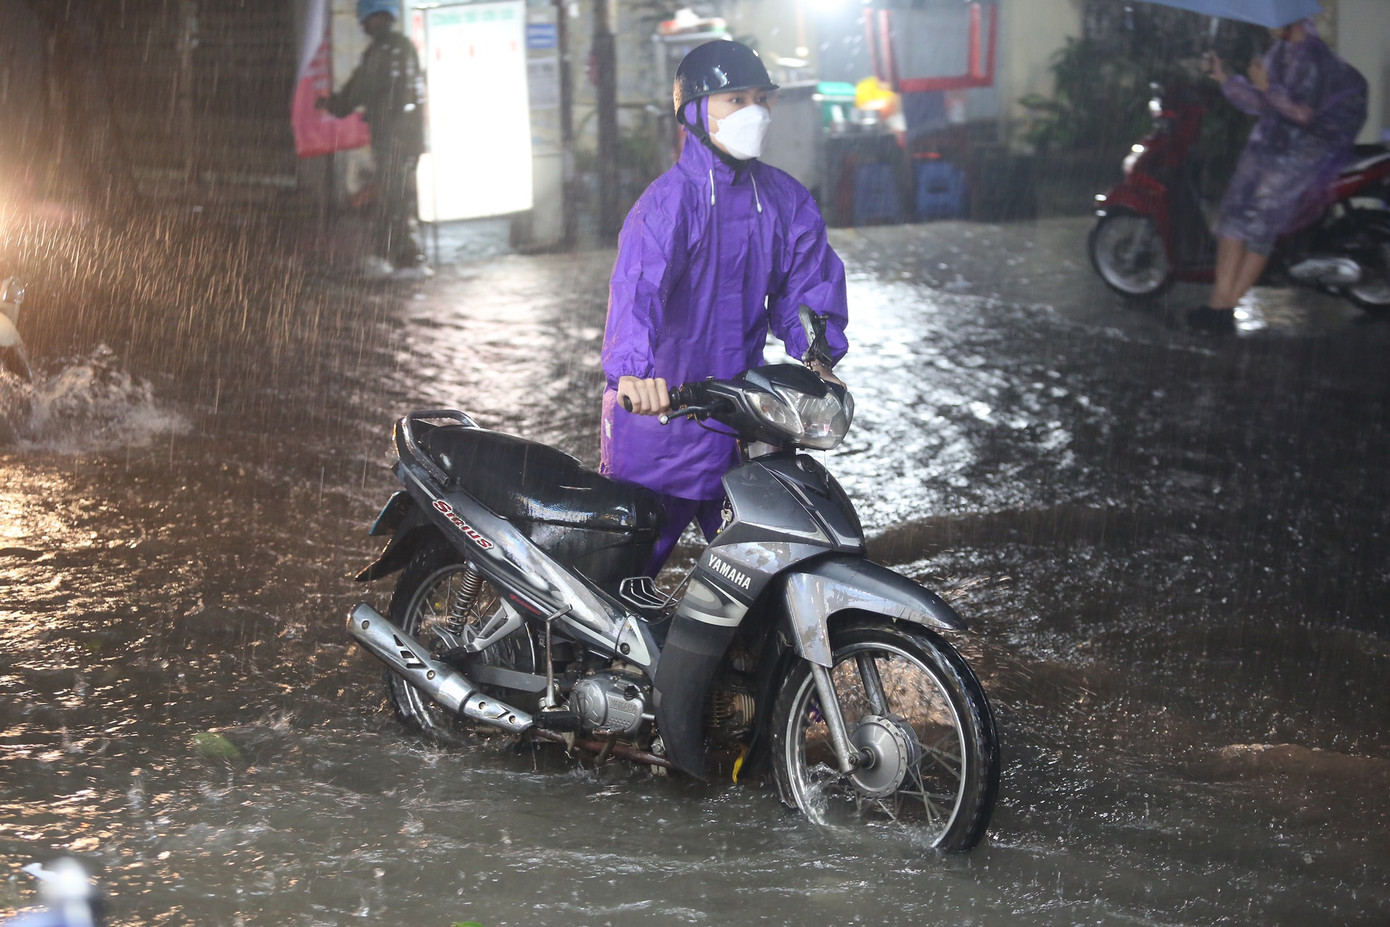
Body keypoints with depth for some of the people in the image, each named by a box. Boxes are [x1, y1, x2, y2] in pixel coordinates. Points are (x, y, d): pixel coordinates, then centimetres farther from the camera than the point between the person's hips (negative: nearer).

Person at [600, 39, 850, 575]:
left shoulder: (785, 199, 5)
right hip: (659, 403, -6)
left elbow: (810, 277, 7)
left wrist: (818, 352, -12)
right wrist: (633, 369, -48)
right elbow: (638, 281, -31)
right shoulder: (671, 199, -16)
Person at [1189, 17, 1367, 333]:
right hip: (1264, 142, 8)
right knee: (1232, 213, -1)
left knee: (1259, 224, -10)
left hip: (1295, 155, -8)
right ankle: (1220, 299, -2)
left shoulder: (1315, 58, -15)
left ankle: (1225, 307, -8)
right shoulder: (1279, 51, 13)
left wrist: (1267, 87, -25)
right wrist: (1226, 80, 11)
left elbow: (1304, 113, -22)